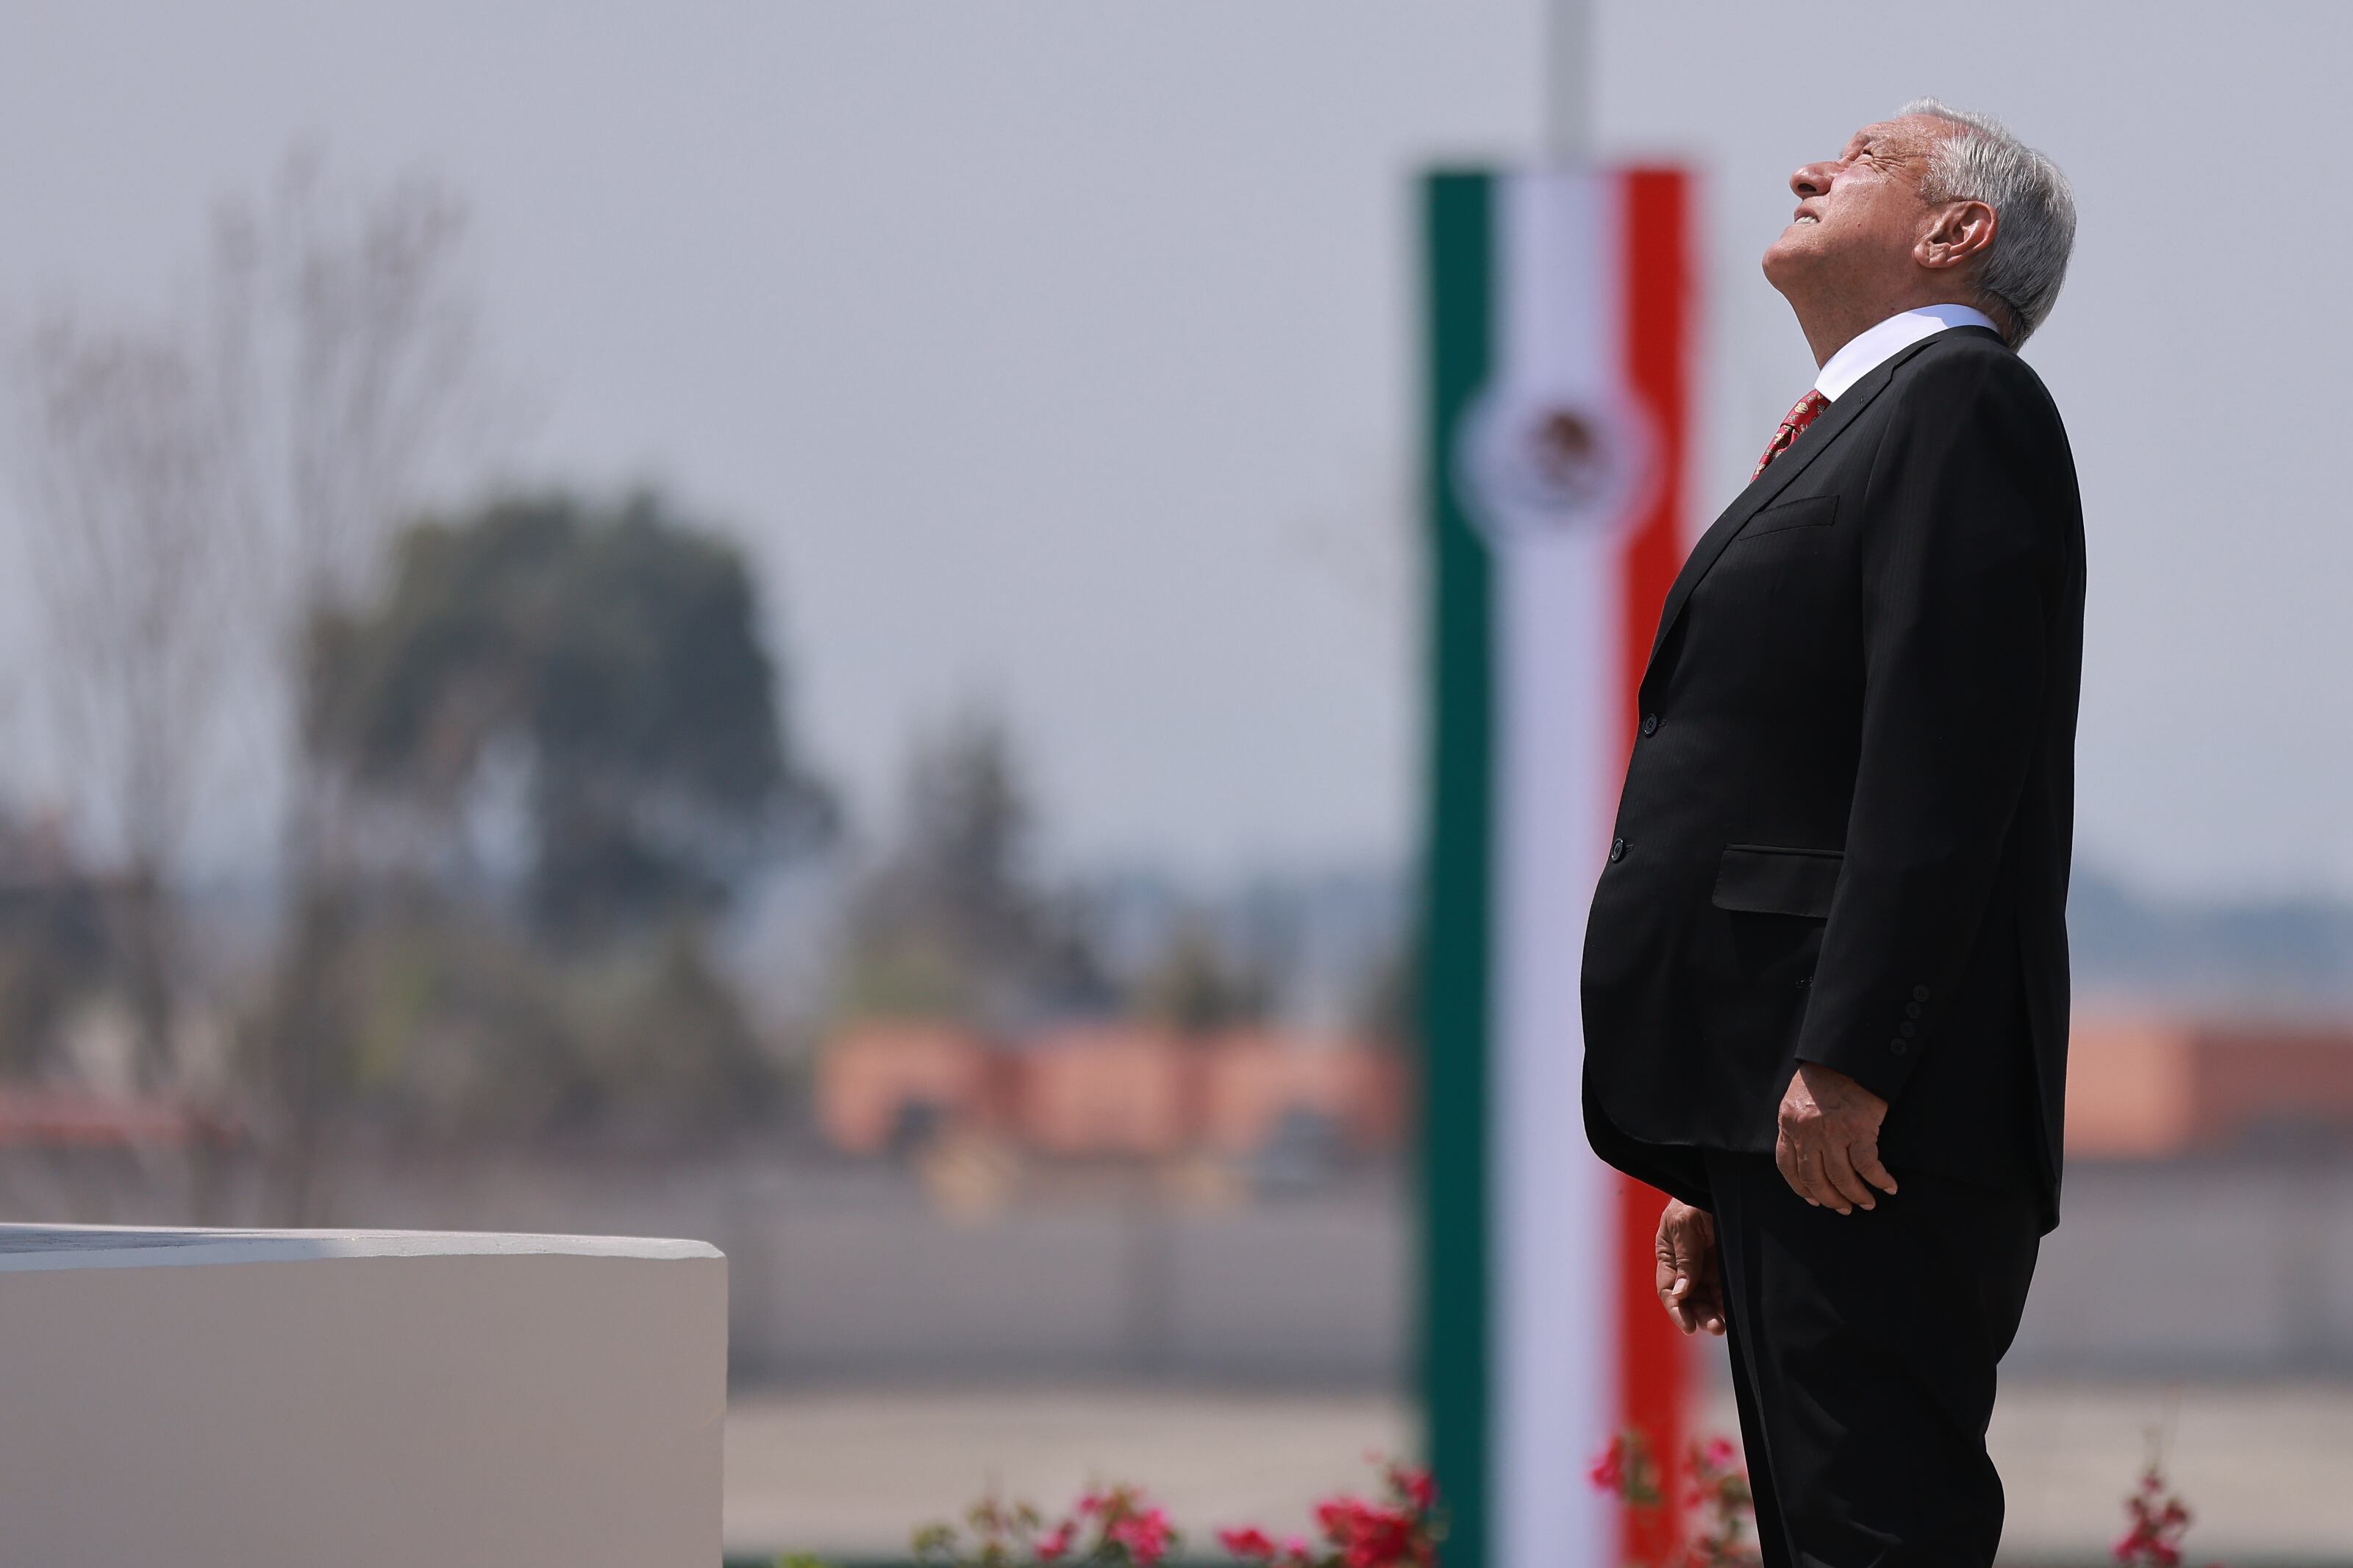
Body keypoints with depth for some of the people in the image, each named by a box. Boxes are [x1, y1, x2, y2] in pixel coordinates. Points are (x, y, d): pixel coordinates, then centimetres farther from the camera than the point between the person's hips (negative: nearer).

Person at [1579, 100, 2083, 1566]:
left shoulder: (1964, 400, -6)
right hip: (1787, 1116, 11)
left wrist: (1842, 1064, -24)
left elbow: (1945, 756, -18)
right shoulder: (1854, 428, 25)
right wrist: (1713, 1163, 22)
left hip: (1869, 1122, -11)